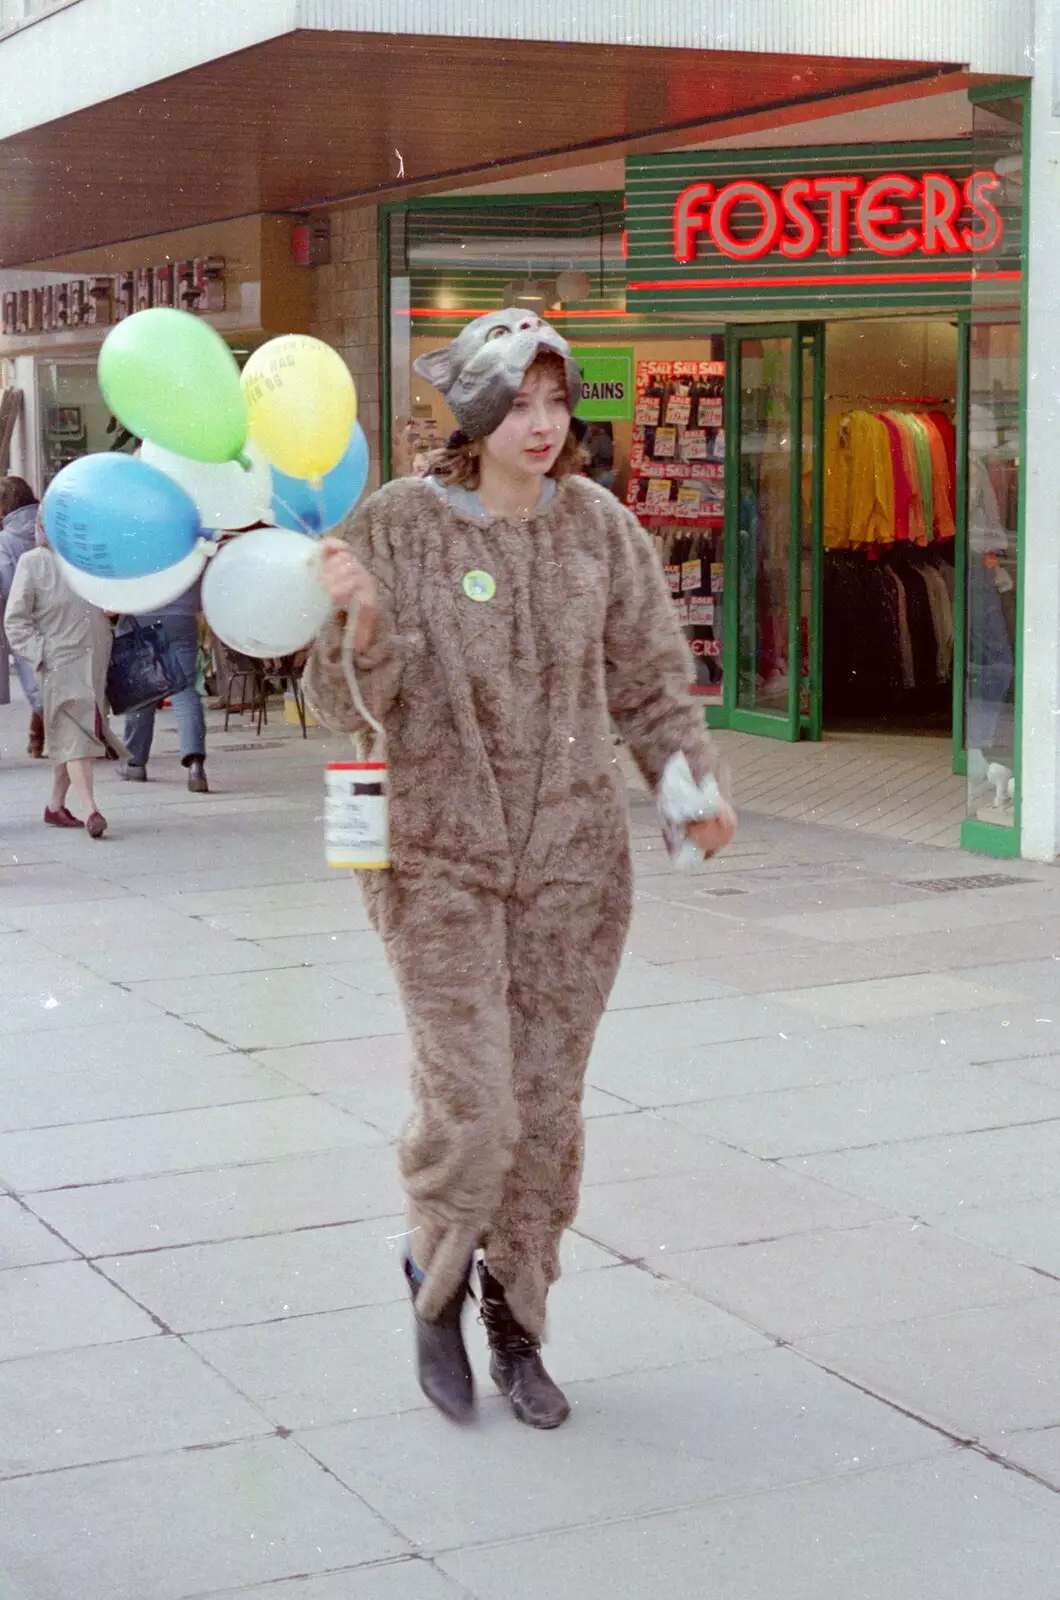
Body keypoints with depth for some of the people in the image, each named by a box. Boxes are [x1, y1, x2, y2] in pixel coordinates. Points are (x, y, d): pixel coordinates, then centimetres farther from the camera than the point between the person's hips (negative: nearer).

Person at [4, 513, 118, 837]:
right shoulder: (32, 564, -3)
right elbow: (15, 619, -5)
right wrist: (42, 654, -13)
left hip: (95, 663, 6)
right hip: (60, 663, -6)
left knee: (76, 735, 11)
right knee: (75, 735, -14)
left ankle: (56, 805, 23)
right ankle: (90, 810, -22)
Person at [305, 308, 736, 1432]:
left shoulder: (596, 524, 1)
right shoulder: (397, 525, -8)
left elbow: (648, 672, 10)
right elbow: (347, 705, -9)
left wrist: (693, 783, -4)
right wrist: (364, 621, -29)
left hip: (573, 855, 3)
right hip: (438, 856, -3)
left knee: (546, 1106, 8)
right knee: (469, 1106, -8)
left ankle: (516, 1331, 27)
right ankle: (435, 1284, 23)